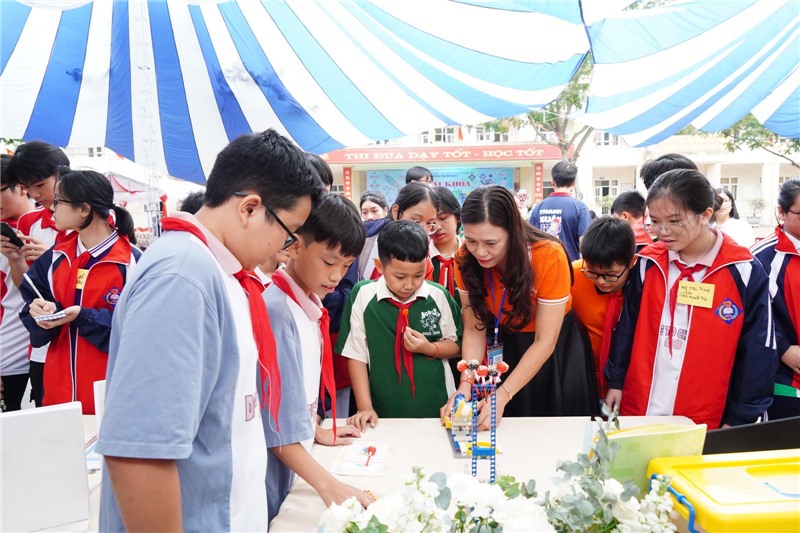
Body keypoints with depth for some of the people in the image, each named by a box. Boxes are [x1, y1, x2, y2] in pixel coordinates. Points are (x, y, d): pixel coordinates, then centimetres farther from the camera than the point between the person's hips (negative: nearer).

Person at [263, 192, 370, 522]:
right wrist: (327, 484, -29)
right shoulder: (276, 309, -23)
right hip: (273, 470, -8)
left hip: (297, 459, 8)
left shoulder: (312, 305, 2)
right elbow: (275, 421, -25)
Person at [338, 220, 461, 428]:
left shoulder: (439, 296, -6)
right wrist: (365, 407, -6)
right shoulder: (363, 296, -9)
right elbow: (356, 355, -3)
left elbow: (455, 344, 6)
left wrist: (429, 348, -13)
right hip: (384, 412, -1)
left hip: (436, 409, 1)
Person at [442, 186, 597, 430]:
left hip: (557, 351, -2)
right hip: (506, 348, 3)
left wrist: (503, 395, -32)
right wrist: (465, 385, -26)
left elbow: (544, 342, -25)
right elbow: (474, 329, -12)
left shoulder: (549, 256, -30)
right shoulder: (466, 261, -19)